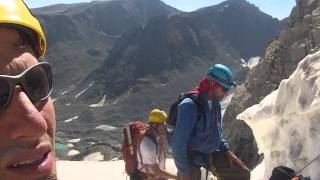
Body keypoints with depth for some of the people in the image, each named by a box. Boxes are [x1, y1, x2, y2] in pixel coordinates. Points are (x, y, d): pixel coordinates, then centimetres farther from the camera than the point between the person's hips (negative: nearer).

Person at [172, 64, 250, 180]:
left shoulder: (215, 103, 0)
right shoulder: (190, 105, -26)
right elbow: (178, 142, -26)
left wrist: (226, 150, 6)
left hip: (211, 154, 8)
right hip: (191, 157, -7)